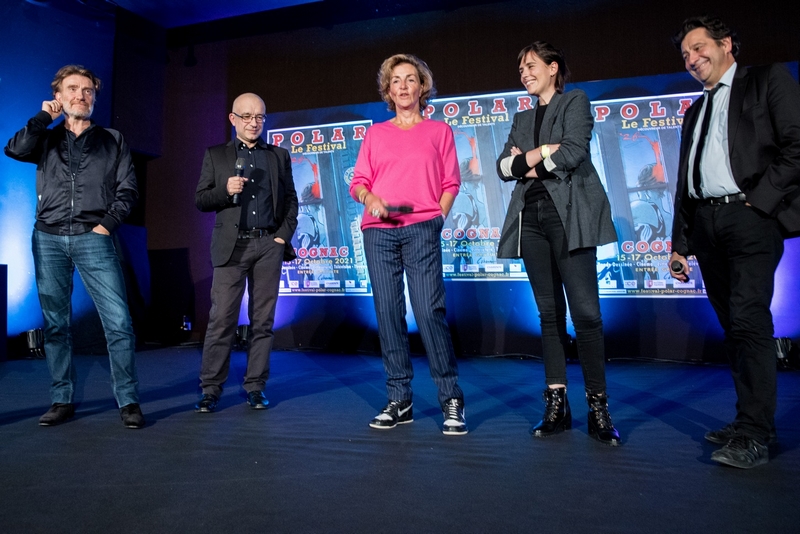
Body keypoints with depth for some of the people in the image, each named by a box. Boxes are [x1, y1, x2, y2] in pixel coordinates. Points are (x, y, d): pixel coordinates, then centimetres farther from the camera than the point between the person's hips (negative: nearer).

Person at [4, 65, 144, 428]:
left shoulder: (112, 141, 13)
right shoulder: (46, 139, 16)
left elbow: (127, 189, 6)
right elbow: (15, 150, -5)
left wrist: (107, 224, -6)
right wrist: (44, 117, 1)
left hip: (93, 239, -2)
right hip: (49, 238, 2)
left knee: (118, 322, -11)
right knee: (55, 323, 6)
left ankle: (128, 401, -3)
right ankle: (62, 400, 16)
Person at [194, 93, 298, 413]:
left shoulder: (279, 156, 15)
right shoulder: (216, 155, 11)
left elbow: (290, 199, 14)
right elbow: (200, 200, 7)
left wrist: (284, 235, 1)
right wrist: (225, 190, -12)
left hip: (269, 245, 2)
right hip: (232, 245, -1)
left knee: (263, 320, 3)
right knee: (221, 319, -5)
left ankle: (255, 387, 12)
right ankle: (210, 389, 4)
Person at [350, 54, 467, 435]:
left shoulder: (439, 131, 16)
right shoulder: (376, 134, 20)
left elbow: (450, 183, 11)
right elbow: (358, 182, 14)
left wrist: (438, 218, -4)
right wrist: (369, 197, -8)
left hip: (422, 229, -2)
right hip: (378, 231, 3)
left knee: (430, 310, -13)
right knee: (388, 313, -1)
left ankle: (451, 402, -3)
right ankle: (399, 401, 7)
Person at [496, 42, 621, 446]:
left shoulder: (575, 102, 9)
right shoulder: (522, 118, 24)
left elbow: (573, 153, -8)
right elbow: (503, 166, 10)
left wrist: (527, 160, 1)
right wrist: (542, 153, -5)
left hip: (568, 214, -5)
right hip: (531, 216, 5)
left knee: (585, 311, -11)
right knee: (549, 311, 4)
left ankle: (598, 405, -3)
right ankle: (556, 403, 8)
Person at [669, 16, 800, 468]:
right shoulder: (695, 112, 25)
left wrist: (759, 198, -13)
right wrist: (680, 243, 16)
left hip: (749, 216, -6)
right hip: (706, 224, 6)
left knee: (749, 319, -15)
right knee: (734, 325, 6)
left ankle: (755, 434, -12)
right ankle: (750, 421, 12)